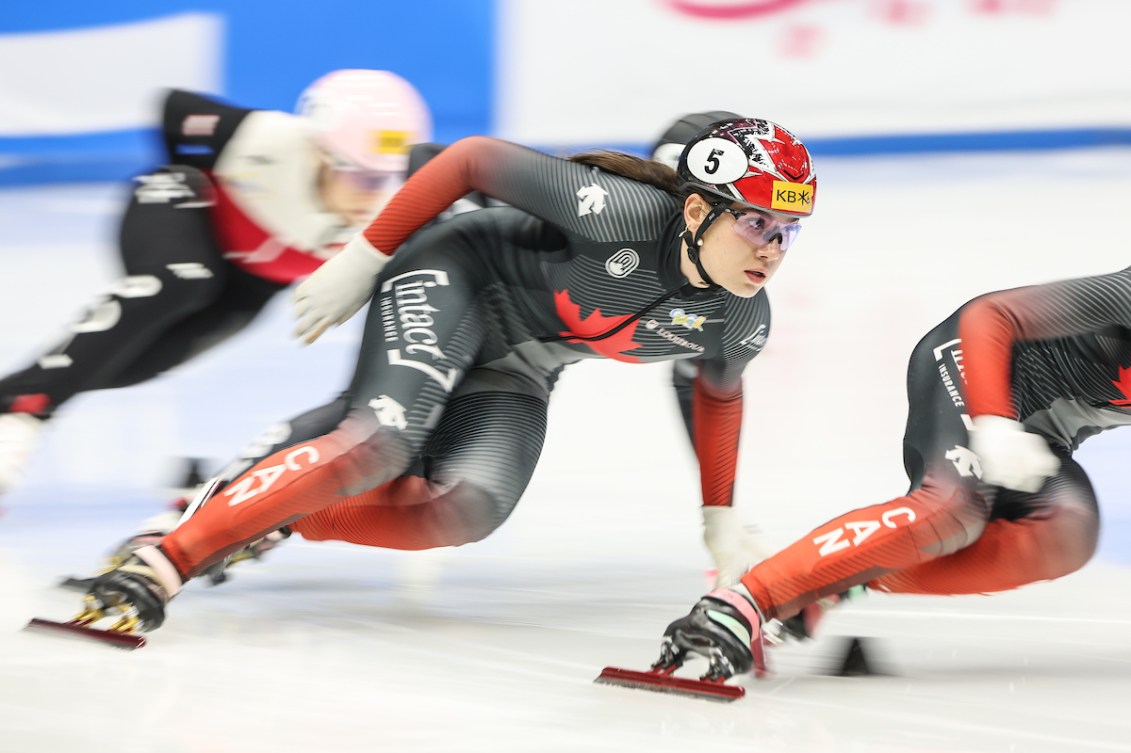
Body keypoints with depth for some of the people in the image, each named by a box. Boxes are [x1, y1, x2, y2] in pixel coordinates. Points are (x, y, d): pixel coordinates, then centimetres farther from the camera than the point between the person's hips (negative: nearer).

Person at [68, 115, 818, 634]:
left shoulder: (742, 320, -10)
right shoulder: (622, 213, -30)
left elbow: (720, 391, 14)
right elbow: (472, 157, -22)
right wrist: (360, 261, -18)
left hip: (514, 374, 6)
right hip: (457, 279, -6)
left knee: (467, 510, -23)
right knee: (382, 442, -31)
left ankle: (271, 522, -12)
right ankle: (168, 558, -28)